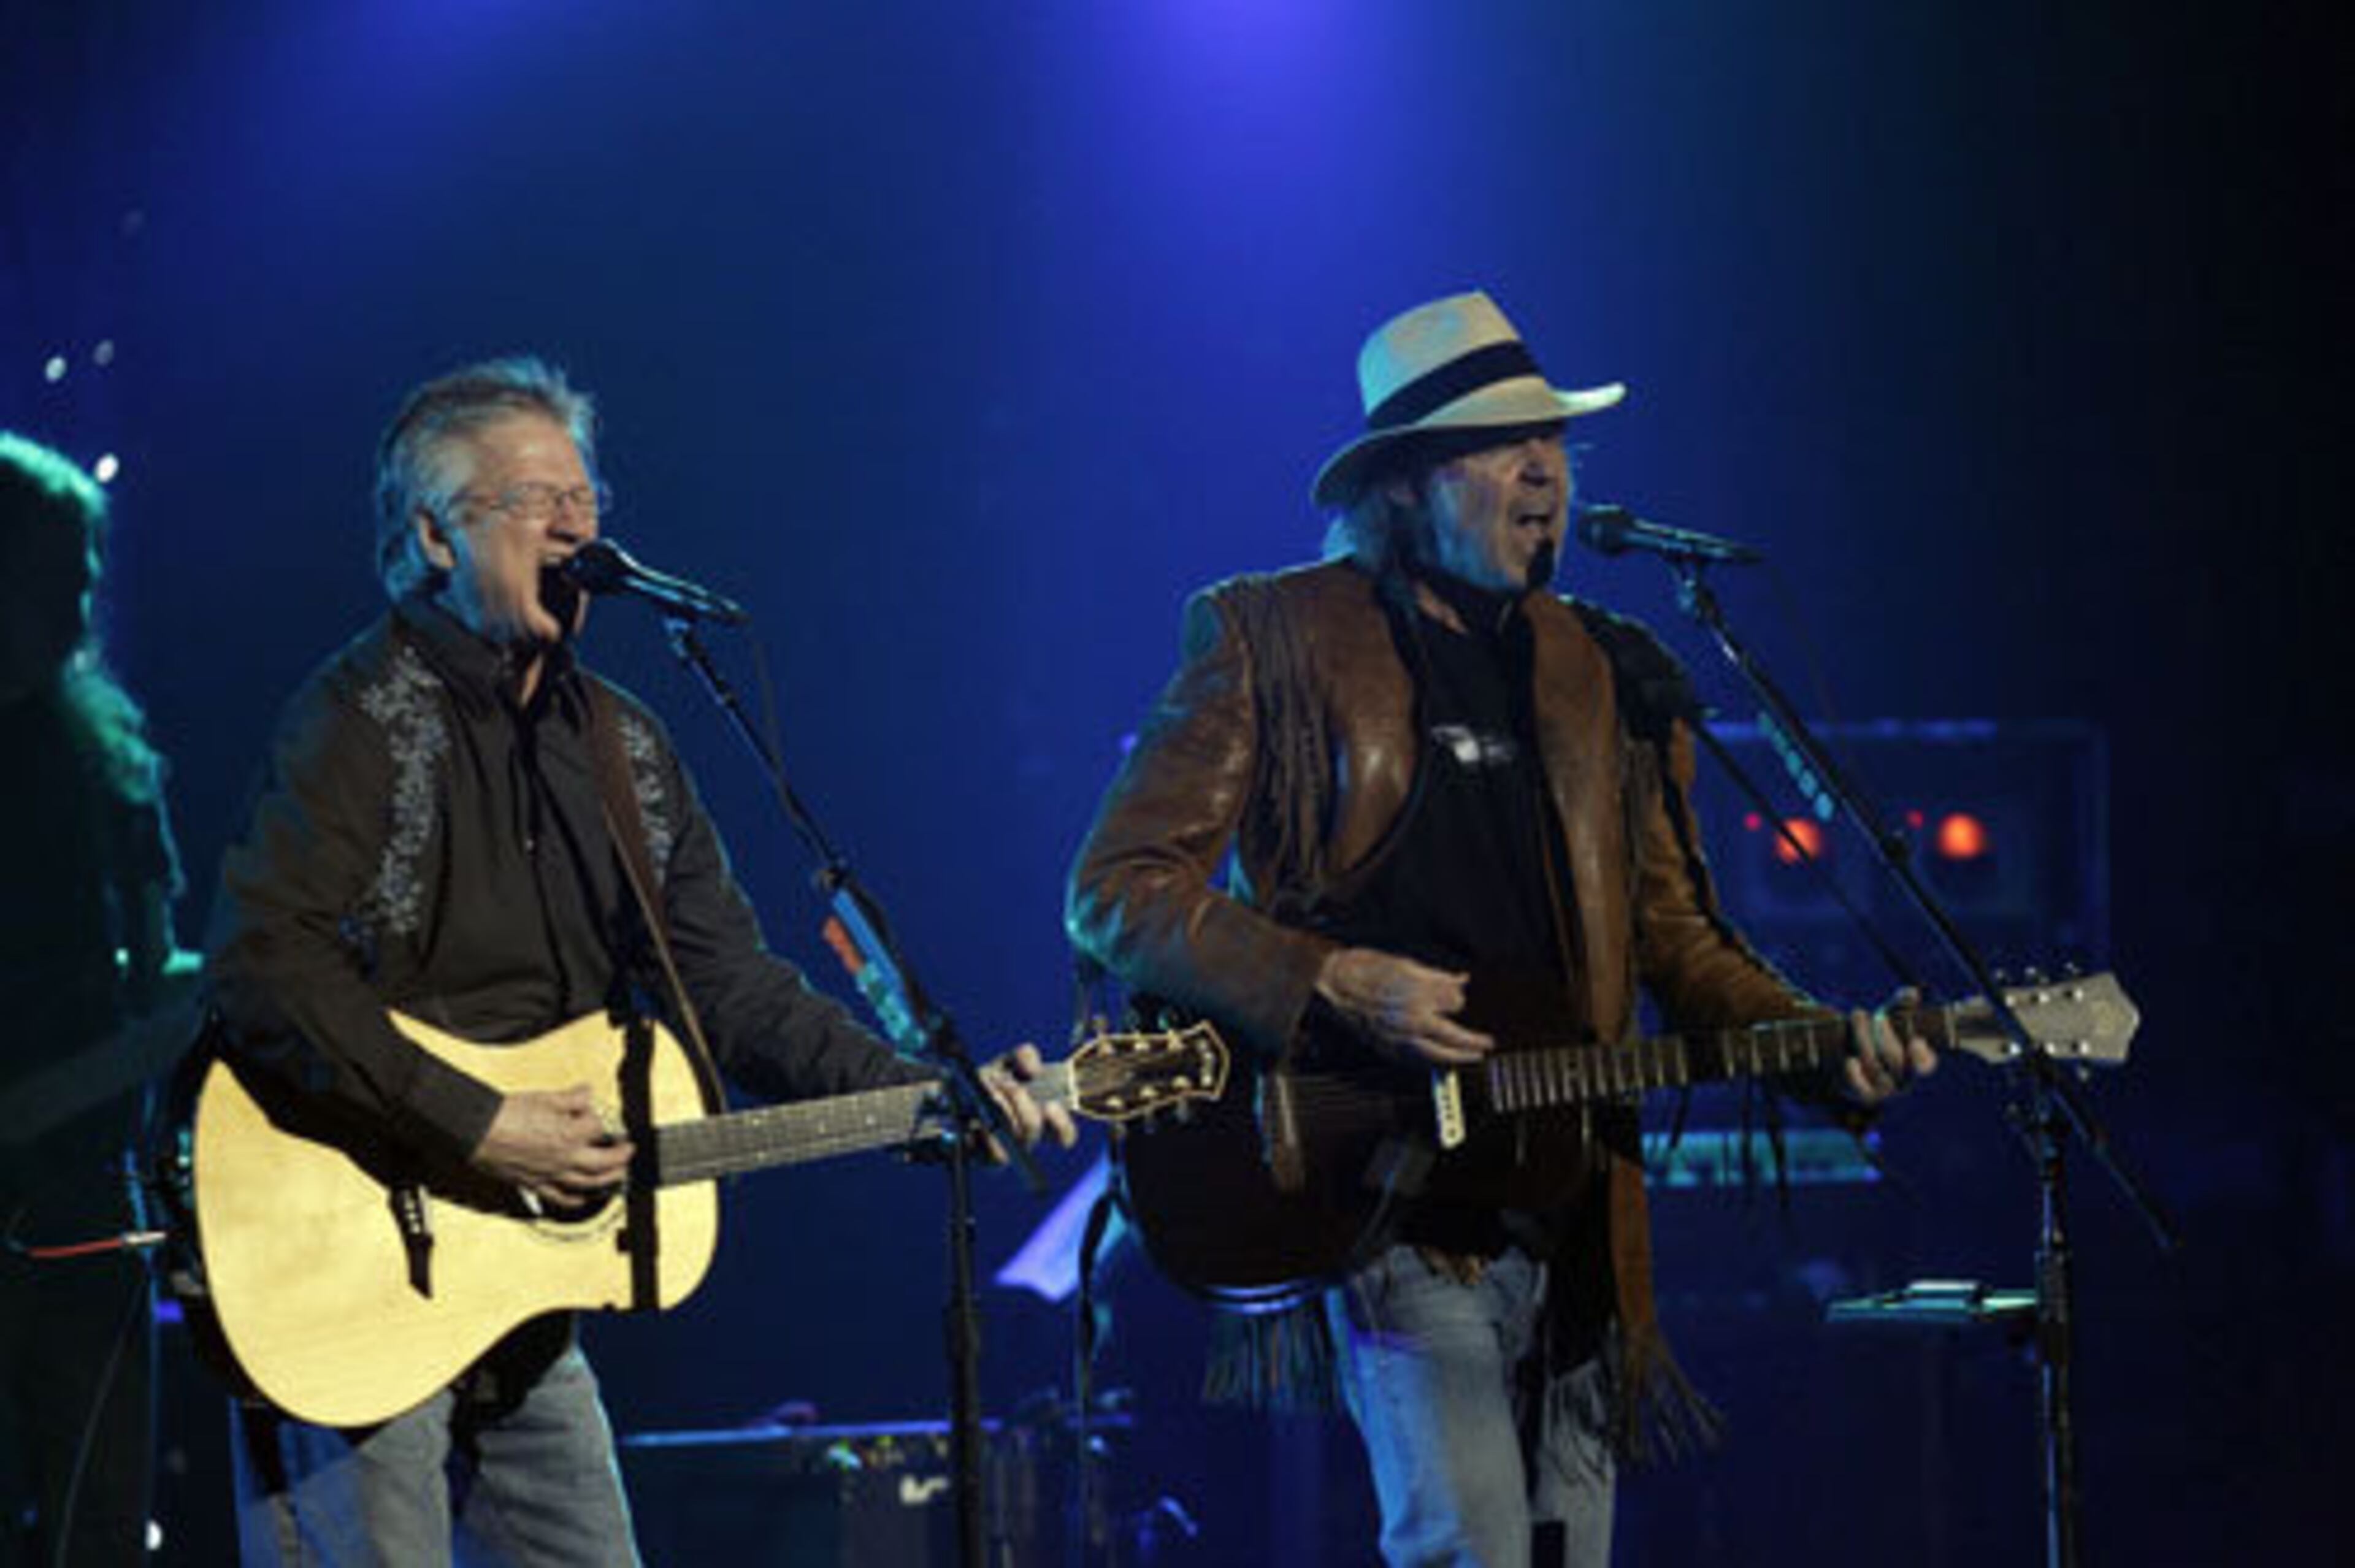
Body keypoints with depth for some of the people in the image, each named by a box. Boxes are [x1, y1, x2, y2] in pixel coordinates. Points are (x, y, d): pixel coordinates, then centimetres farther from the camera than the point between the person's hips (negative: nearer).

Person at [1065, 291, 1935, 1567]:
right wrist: (1335, 984, -15)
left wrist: (1828, 1047, 0)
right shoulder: (1270, 638, 2)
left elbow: (1676, 939, 18)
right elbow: (1116, 891, -2)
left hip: (1576, 1210, 5)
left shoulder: (1606, 676, 16)